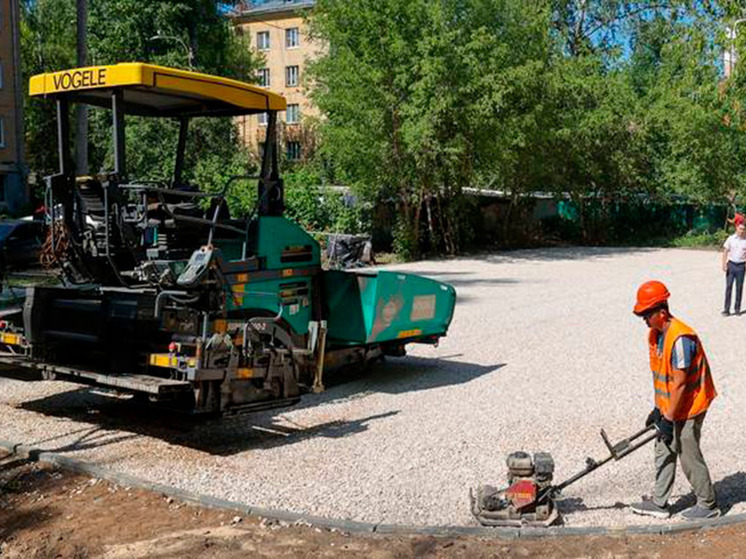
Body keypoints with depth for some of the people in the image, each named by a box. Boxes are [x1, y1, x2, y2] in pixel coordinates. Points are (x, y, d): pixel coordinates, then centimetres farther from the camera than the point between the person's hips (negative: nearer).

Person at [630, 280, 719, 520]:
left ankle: (708, 505, 23)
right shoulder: (656, 334, 2)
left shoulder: (680, 339, -27)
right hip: (670, 407, 9)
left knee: (689, 457, 4)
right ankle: (659, 503, 26)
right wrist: (658, 408, 14)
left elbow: (679, 384, -25)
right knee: (664, 452, 15)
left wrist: (669, 419, -21)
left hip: (688, 409, -9)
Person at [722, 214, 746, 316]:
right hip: (731, 264, 0)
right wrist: (724, 264, -5)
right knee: (728, 286, -1)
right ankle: (726, 309, 2)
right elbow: (725, 252, 2)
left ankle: (737, 308, 17)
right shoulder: (731, 239, 0)